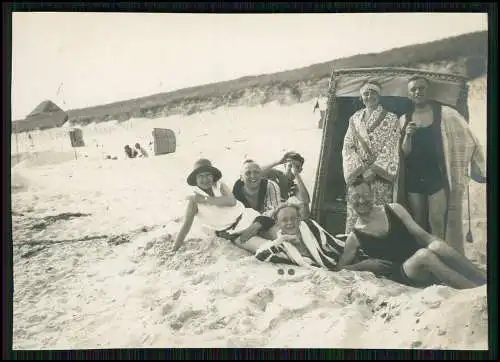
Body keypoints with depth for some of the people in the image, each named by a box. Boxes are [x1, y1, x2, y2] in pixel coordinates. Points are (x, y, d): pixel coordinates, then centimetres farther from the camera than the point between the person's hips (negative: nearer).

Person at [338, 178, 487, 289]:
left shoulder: (394, 209, 10)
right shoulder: (354, 237, 4)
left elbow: (421, 234, 8)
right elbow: (340, 268, 10)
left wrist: (449, 252, -6)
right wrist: (364, 264, -8)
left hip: (424, 266, 3)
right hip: (401, 274, -3)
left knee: (437, 246, -32)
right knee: (423, 254, -36)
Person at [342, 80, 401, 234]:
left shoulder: (390, 119, 4)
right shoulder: (354, 119, 14)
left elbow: (390, 148, -4)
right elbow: (348, 147, 7)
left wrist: (373, 169, -13)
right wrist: (361, 170, -7)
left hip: (381, 175, -3)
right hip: (357, 174, 3)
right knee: (354, 215, -2)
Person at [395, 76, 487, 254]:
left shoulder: (445, 113, -3)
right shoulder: (404, 120, 6)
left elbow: (468, 139, -1)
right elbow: (404, 153, 2)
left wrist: (479, 169, -3)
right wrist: (408, 135, -16)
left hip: (438, 178, -3)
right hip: (413, 180, 3)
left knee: (438, 222, -6)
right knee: (417, 225, 11)